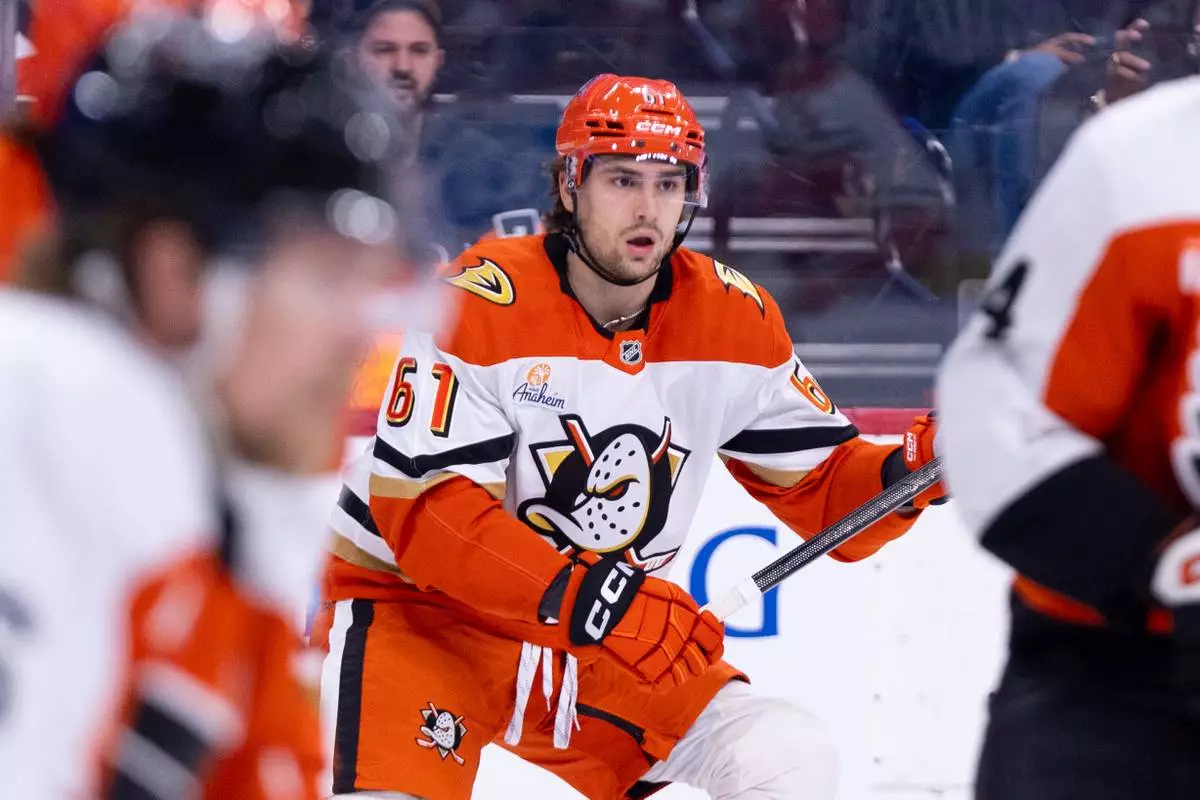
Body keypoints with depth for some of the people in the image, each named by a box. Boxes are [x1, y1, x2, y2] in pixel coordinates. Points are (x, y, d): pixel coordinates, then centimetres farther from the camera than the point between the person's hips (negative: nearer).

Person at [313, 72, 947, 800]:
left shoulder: (734, 320, -3)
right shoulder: (477, 308, -21)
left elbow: (820, 483, 5)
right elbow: (423, 510, -26)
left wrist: (912, 471, -17)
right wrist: (578, 596, -35)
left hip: (604, 642, 5)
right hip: (418, 607, -5)